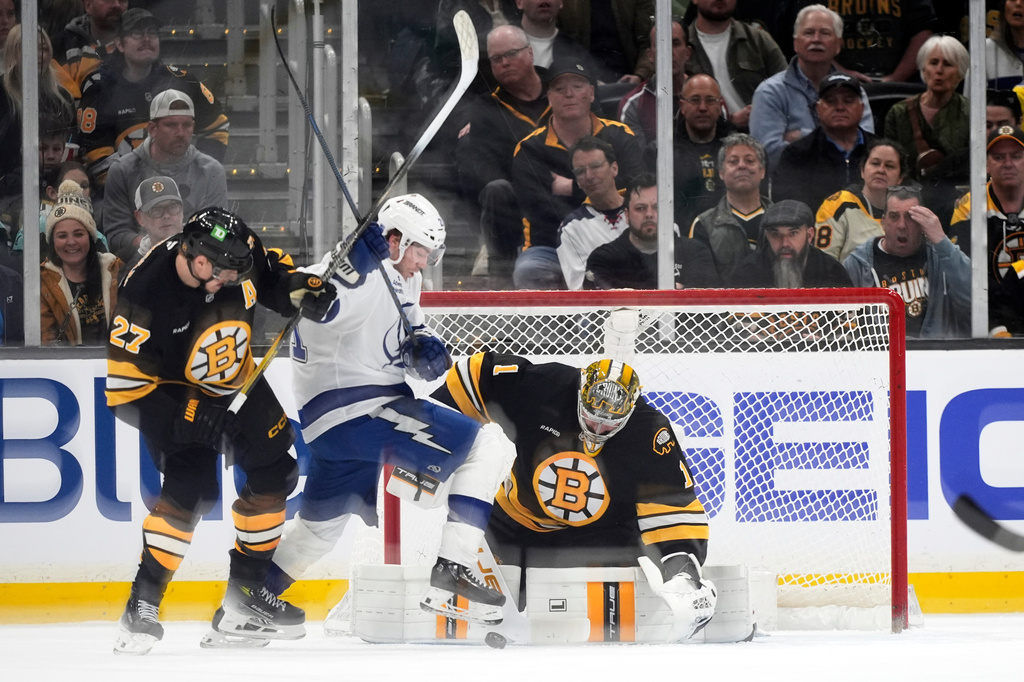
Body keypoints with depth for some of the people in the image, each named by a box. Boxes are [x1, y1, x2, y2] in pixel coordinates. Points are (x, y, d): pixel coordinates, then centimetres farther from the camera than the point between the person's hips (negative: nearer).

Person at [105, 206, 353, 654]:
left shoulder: (235, 254, -20)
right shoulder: (145, 294, -34)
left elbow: (269, 273, 5)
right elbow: (122, 384, -28)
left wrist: (303, 291, -16)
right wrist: (187, 416, -32)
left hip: (237, 386, 7)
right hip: (176, 394, -7)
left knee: (274, 473, 8)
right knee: (192, 486, -24)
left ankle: (244, 592, 21)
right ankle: (142, 605, -17)